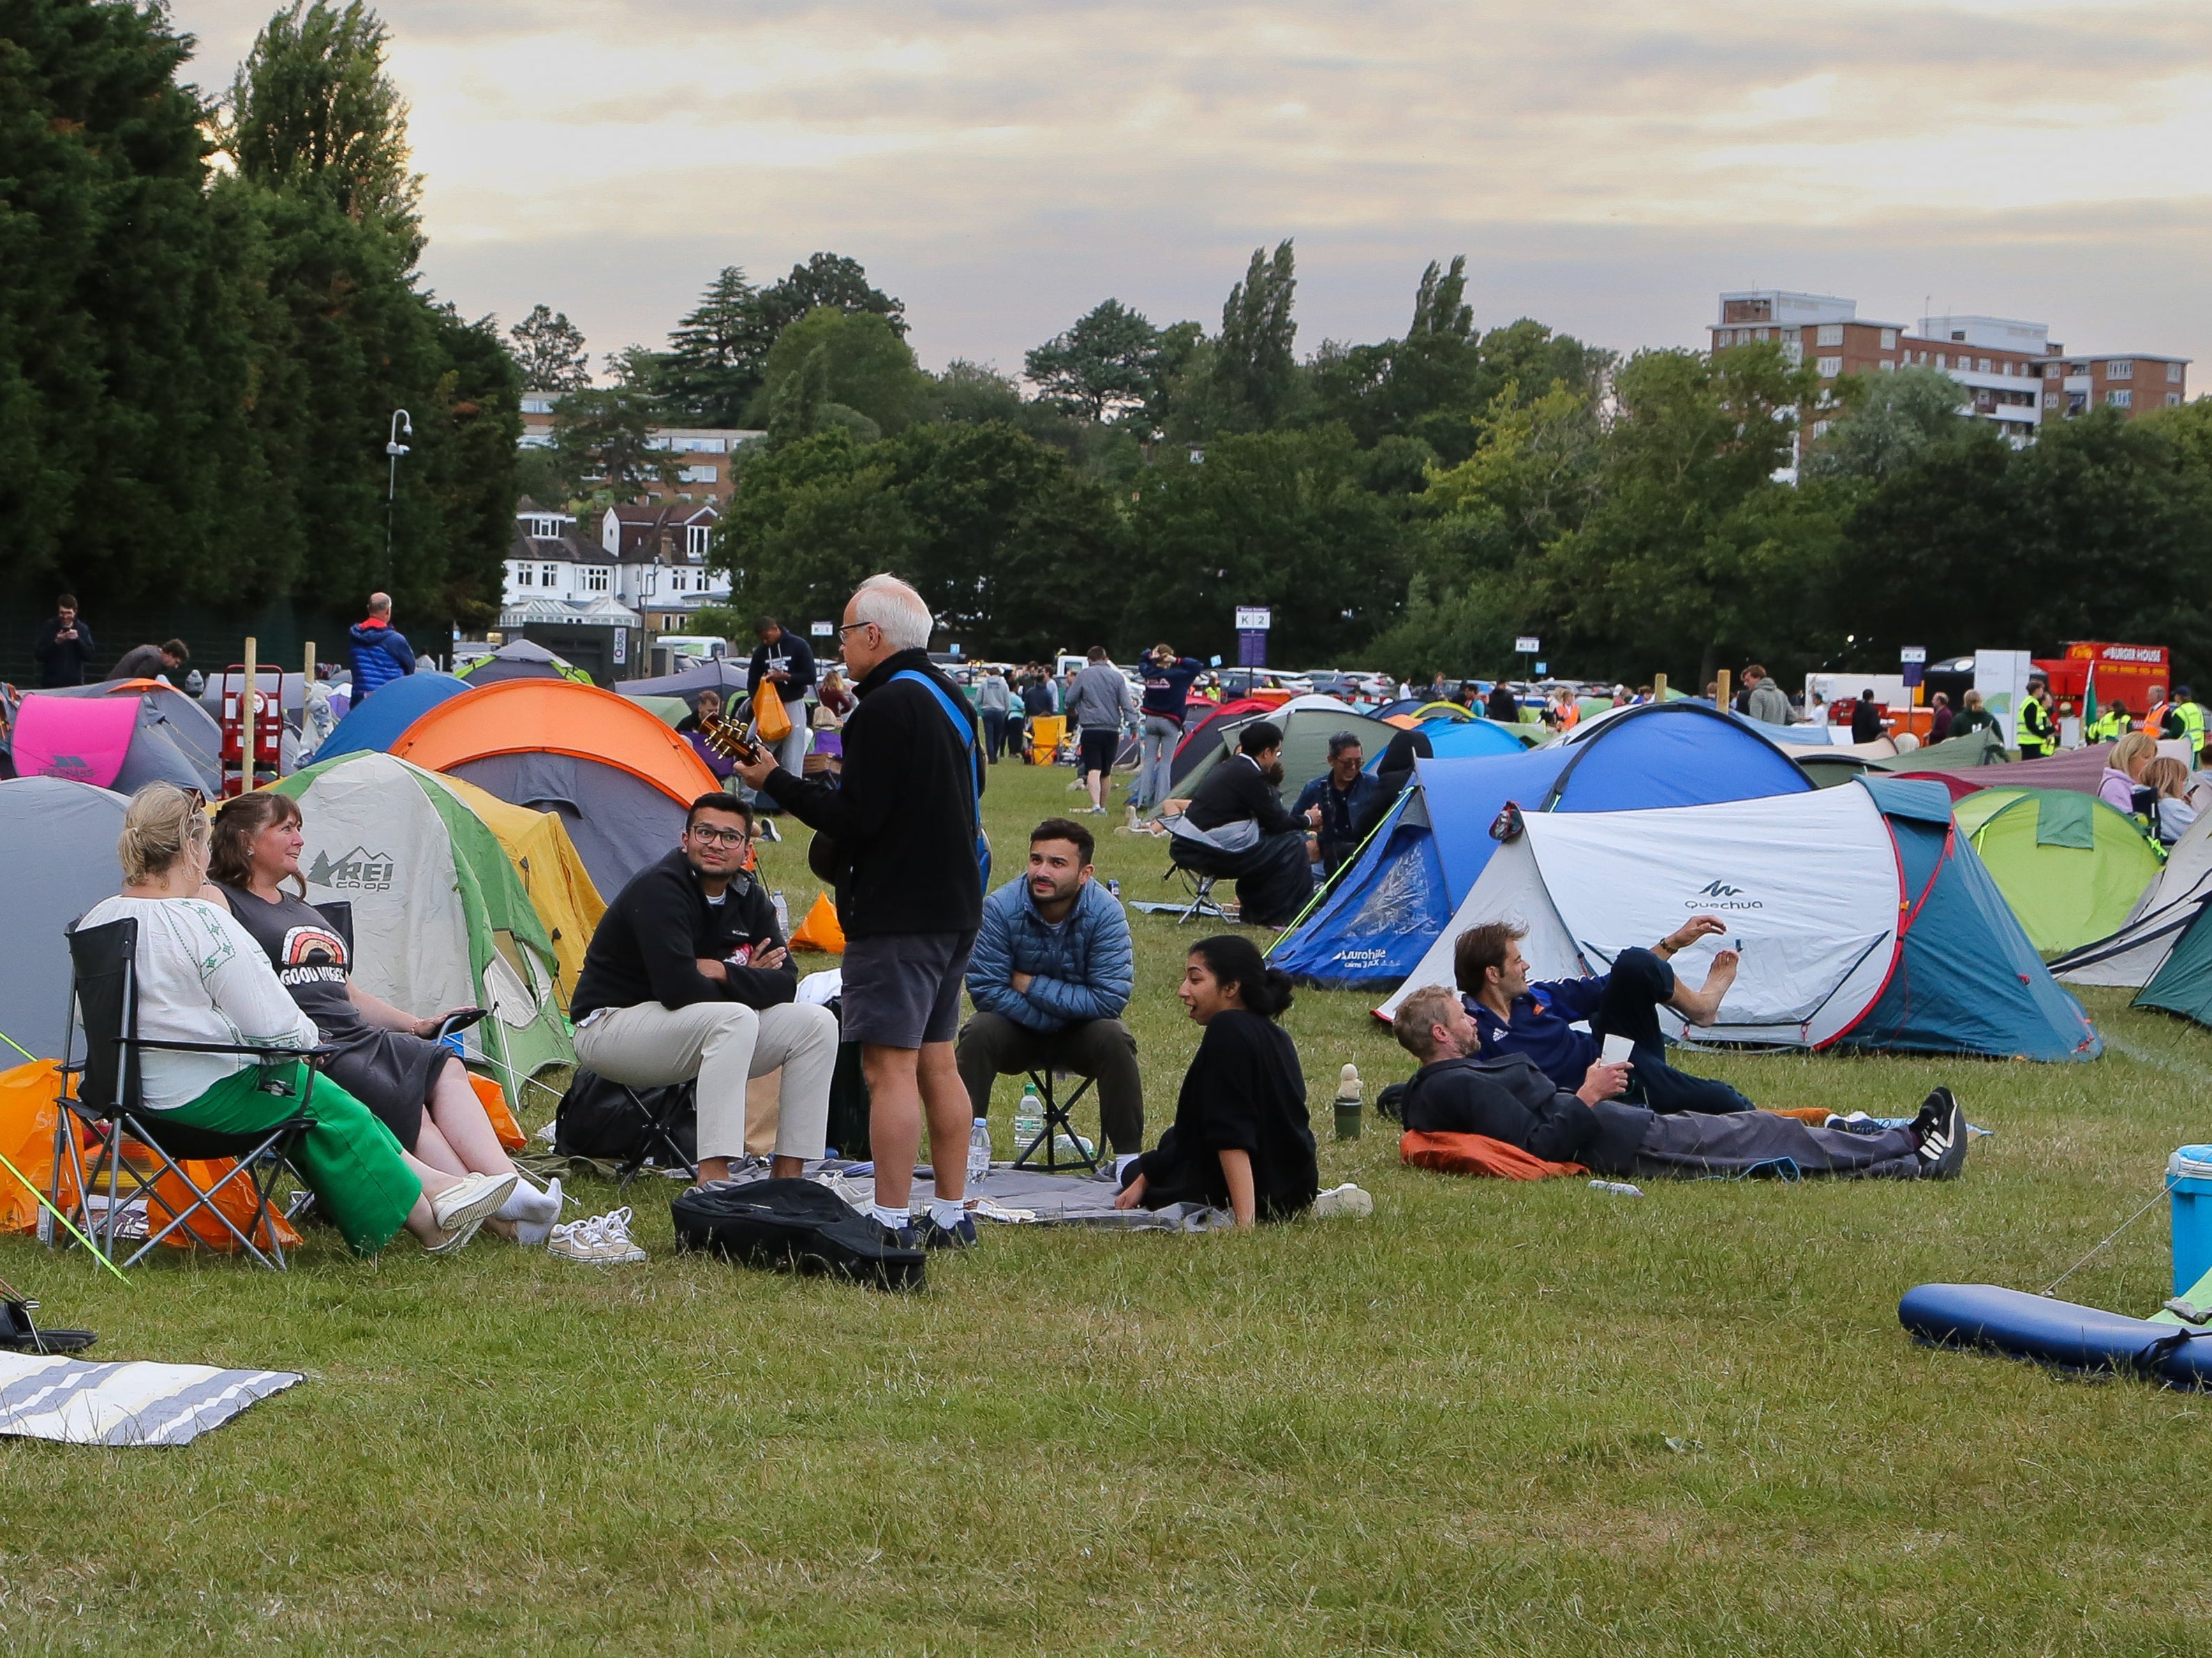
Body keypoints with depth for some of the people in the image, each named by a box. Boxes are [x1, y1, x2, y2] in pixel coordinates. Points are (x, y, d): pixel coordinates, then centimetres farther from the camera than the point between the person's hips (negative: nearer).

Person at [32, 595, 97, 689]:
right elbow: (38, 655, -4)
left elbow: (90, 655, 0)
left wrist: (78, 639, -15)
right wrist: (56, 643, -18)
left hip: (75, 685, 1)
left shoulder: (82, 629, 6)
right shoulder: (48, 627, 1)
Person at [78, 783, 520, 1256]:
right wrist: (308, 1036, 4)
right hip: (205, 1096, -9)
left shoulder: (98, 920, 4)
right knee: (327, 1106, 11)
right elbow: (278, 1028, -20)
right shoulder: (200, 922, -22)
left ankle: (435, 1185, 23)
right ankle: (431, 1223, 22)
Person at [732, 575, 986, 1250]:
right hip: (956, 908, 10)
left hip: (896, 915, -10)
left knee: (890, 1066, -8)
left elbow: (857, 819, -19)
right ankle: (951, 1217, 18)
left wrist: (777, 782, -9)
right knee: (938, 1063, 14)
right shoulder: (951, 699, 15)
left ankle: (891, 1223, -9)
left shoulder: (885, 708, -15)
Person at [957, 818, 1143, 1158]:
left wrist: (1031, 986, -25)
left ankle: (1129, 1155, -20)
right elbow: (985, 990, -21)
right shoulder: (1001, 907, -20)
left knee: (1114, 1039, -30)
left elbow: (1110, 999, -26)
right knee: (979, 1034, -29)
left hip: (1081, 1032, 0)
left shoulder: (1106, 912, -21)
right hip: (1017, 1030, 0)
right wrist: (1052, 1017, -24)